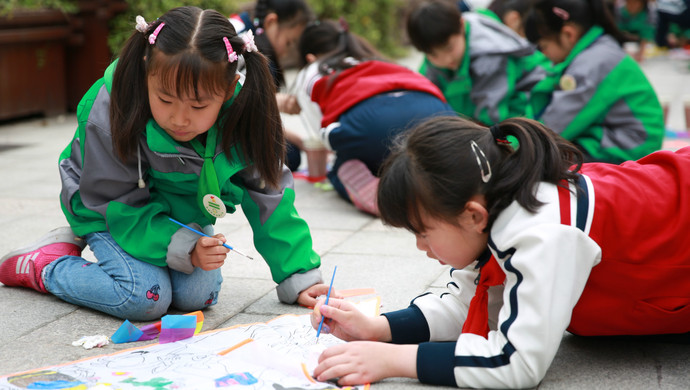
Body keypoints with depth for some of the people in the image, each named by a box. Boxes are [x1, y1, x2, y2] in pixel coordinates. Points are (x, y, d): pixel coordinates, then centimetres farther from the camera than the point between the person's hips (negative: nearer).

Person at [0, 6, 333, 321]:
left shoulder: (242, 119, -26)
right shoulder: (112, 114, -35)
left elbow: (269, 196, -14)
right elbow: (120, 205, -25)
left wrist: (299, 277, -15)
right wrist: (183, 248, -35)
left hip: (183, 210, 4)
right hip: (112, 211, -4)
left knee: (198, 294, -13)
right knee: (146, 298, -23)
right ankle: (43, 266, 1)